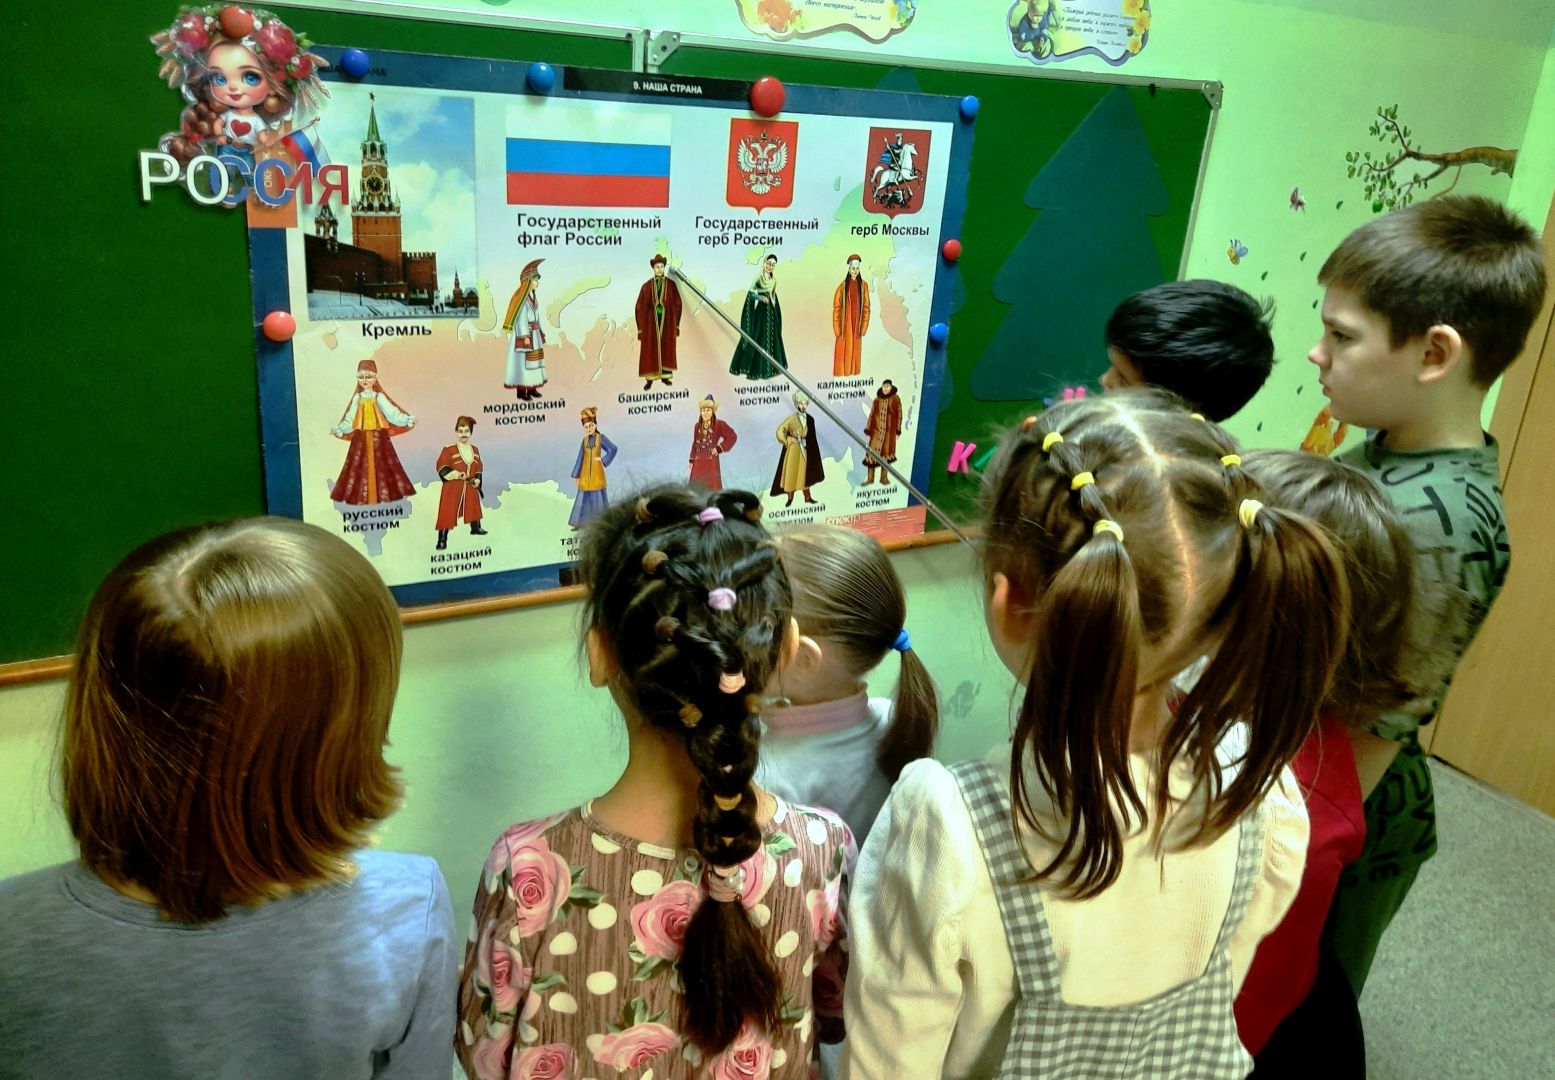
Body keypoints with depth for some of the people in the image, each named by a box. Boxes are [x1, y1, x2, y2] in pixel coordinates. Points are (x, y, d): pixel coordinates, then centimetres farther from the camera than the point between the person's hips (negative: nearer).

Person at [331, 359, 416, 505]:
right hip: (361, 436, 1)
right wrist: (340, 430, -3)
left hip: (378, 435, -1)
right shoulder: (357, 398, 7)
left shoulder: (379, 397, 2)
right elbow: (350, 419, 8)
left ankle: (382, 493, 2)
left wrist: (407, 420, -17)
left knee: (380, 463, -2)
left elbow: (392, 413, -4)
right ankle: (362, 495, 1)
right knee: (361, 464, -1)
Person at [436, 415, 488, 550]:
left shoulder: (475, 450, 7)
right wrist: (456, 474, -24)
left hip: (470, 486, 6)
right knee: (448, 512, -8)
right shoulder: (449, 449, -11)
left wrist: (477, 479, -1)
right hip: (452, 487, -6)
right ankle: (442, 540, -8)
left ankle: (476, 528, 44)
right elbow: (441, 467, -13)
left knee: (473, 507, 21)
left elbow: (479, 467, 16)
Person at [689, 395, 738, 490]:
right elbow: (695, 444, 14)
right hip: (698, 462, 4)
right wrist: (691, 460, 11)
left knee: (712, 488, -5)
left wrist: (719, 449, -8)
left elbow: (732, 437, -7)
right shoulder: (697, 426, 9)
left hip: (711, 462, -4)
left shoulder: (719, 425, -5)